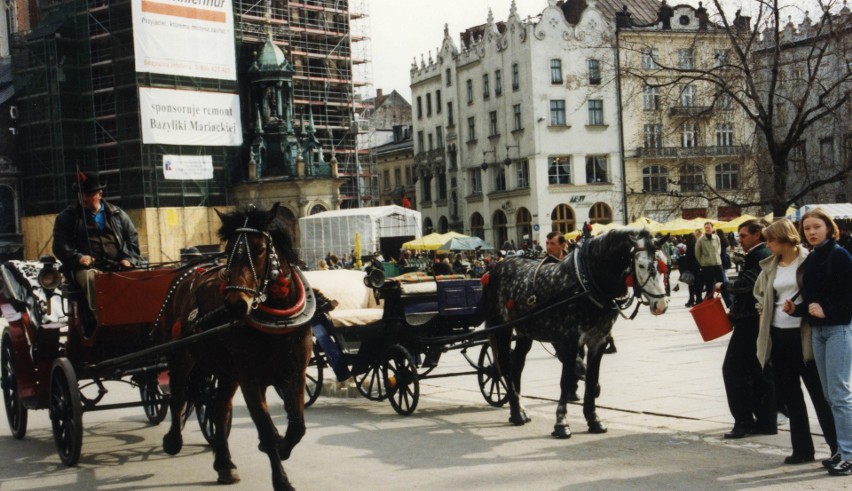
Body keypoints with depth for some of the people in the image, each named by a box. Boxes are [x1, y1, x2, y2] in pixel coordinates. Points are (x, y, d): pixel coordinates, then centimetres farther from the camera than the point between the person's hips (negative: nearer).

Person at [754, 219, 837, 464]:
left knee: (819, 392, 0)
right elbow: (760, 295, 23)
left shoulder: (808, 261, -8)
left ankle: (838, 448, 8)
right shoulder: (769, 266, 11)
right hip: (778, 336, 6)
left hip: (803, 335, -6)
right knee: (789, 395, 11)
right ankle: (802, 448, 19)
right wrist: (765, 314, 11)